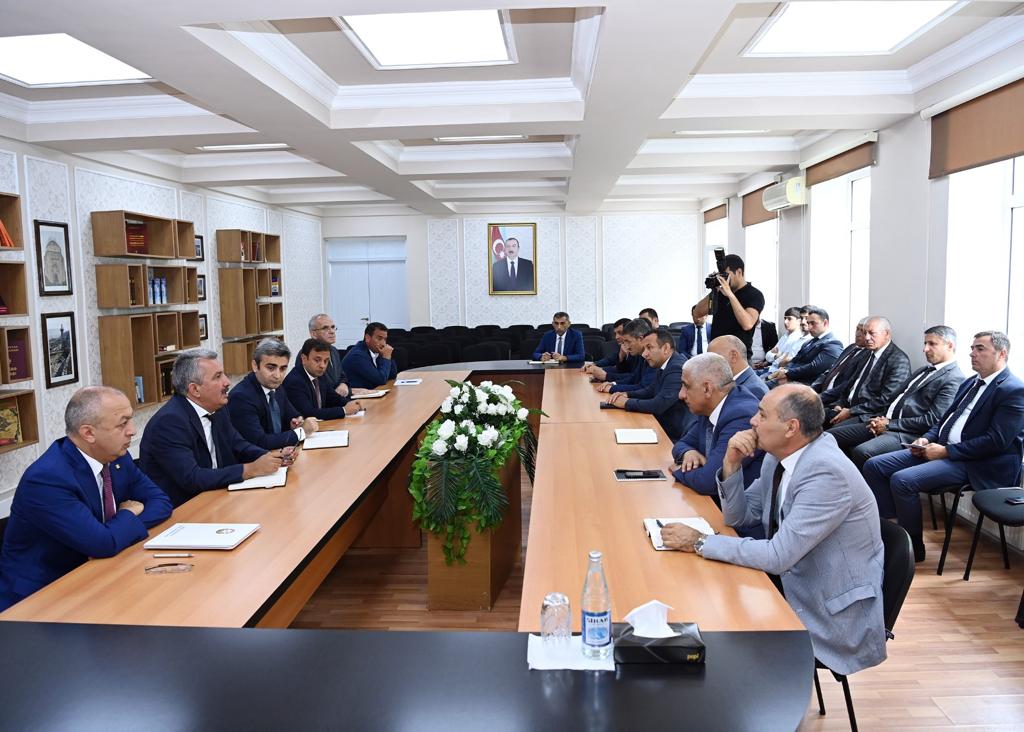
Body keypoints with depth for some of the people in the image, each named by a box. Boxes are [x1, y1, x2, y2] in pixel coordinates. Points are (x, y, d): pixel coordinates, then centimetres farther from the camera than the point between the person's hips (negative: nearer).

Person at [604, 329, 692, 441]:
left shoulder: (677, 368, -22)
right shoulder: (663, 365, 6)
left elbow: (659, 405, -27)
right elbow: (651, 391, 20)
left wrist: (627, 402, -14)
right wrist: (627, 394, 2)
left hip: (675, 437, -8)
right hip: (662, 425, 8)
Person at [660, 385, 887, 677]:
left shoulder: (827, 472, -28)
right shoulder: (778, 457, -1)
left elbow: (778, 556, -29)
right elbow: (738, 516, 8)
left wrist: (698, 542, -23)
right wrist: (731, 463, -10)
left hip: (836, 617, -7)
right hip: (795, 588, 7)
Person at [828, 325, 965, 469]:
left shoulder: (954, 379, -5)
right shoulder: (924, 370, 24)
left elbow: (933, 420, -15)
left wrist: (889, 424, -13)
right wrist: (880, 419, 2)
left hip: (906, 434, -9)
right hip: (885, 421, 9)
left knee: (862, 452, -34)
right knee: (830, 436, -4)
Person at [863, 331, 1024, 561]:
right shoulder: (970, 383, 18)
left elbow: (996, 441, -19)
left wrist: (946, 451, -18)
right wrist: (926, 439, 2)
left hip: (974, 464, -9)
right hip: (941, 448, 9)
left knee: (902, 480, -27)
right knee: (874, 466, -6)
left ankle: (913, 549, -8)